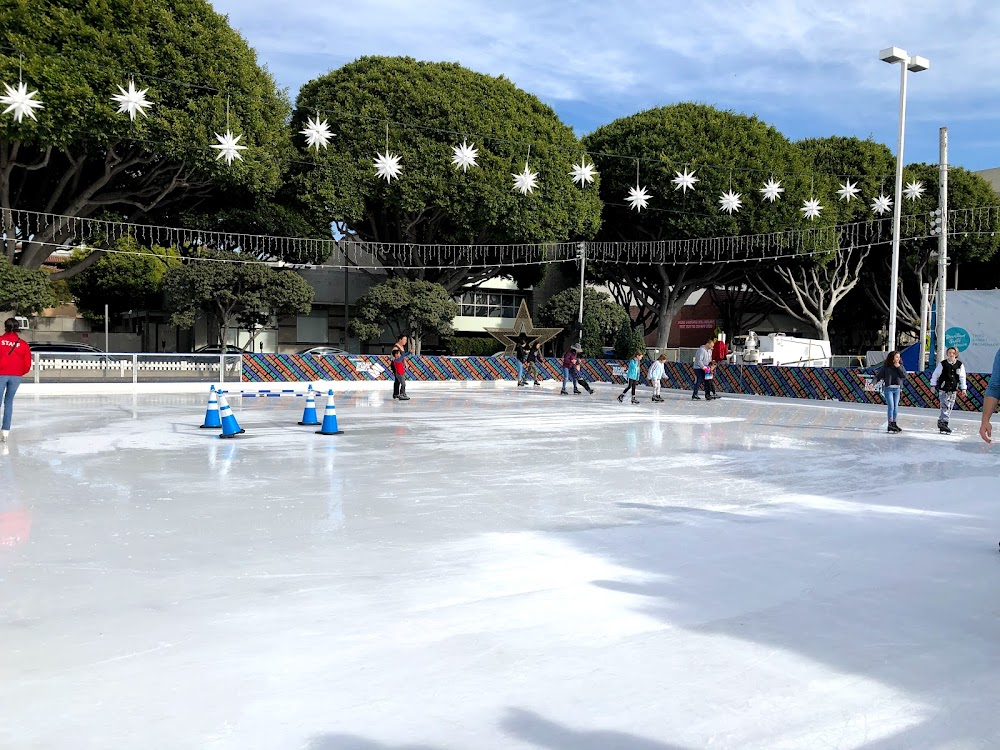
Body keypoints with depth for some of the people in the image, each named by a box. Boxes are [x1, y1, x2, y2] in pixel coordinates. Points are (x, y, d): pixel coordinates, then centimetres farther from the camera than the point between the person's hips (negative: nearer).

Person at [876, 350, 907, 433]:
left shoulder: (900, 366, 7)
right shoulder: (886, 366, -3)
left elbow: (904, 375, -4)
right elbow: (878, 376, -4)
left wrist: (898, 367, -10)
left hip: (897, 389, 4)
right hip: (888, 388, -4)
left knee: (895, 407, 7)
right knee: (891, 406, -10)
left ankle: (894, 423, 18)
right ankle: (890, 424, -8)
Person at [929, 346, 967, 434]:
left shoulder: (960, 365, 4)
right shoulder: (942, 364, -4)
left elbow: (962, 377, 9)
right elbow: (935, 375, 3)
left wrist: (963, 388, 5)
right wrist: (933, 385, 2)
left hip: (953, 390, 4)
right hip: (943, 389, -4)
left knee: (949, 408, 7)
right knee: (945, 406, -14)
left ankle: (942, 424, 14)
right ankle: (943, 423, -14)